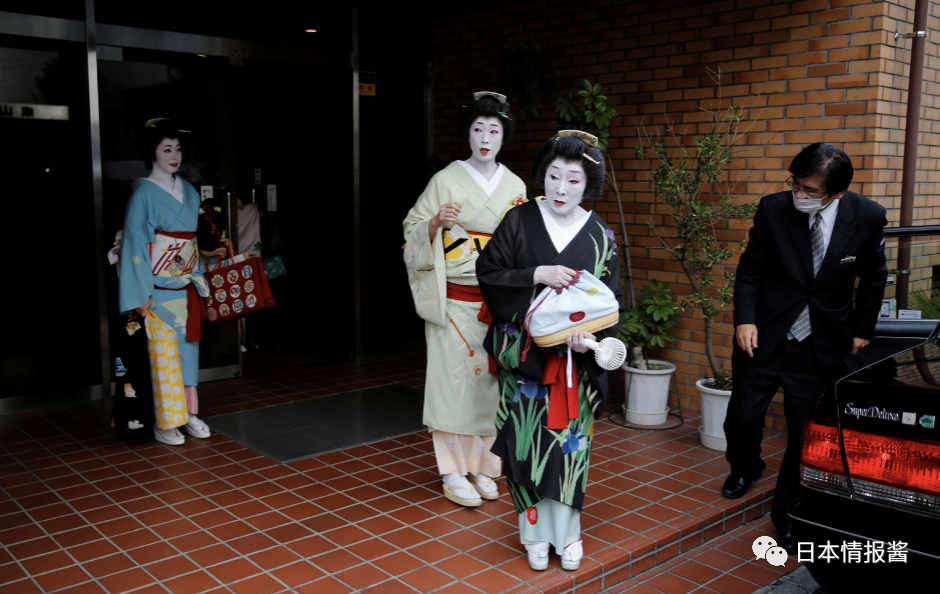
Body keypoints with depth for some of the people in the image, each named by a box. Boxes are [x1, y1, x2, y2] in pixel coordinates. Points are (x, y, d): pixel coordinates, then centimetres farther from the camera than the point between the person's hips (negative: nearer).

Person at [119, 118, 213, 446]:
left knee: (189, 345, 9)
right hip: (160, 287, -6)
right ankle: (165, 422, 8)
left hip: (189, 285, 6)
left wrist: (200, 278, 12)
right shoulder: (143, 194, -9)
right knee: (164, 352, -1)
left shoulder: (189, 191, 10)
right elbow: (134, 244, -11)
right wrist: (141, 294, -14)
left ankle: (189, 413, 19)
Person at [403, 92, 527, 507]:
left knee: (491, 380, 7)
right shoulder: (446, 180, -3)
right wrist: (437, 221, -20)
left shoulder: (515, 186, 9)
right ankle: (453, 473, 11)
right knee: (454, 378, -1)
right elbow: (414, 231, -1)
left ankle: (481, 466, 22)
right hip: (454, 300, -3)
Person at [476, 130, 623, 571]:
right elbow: (488, 273, -4)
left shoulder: (599, 237, 0)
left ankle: (567, 530, 25)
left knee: (568, 442, 6)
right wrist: (536, 274, -18)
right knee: (527, 440, 2)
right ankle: (535, 531, 21)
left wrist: (592, 334, -18)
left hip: (575, 362, 1)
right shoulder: (519, 221, -3)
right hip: (523, 357, -1)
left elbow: (613, 302, 1)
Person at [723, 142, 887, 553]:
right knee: (742, 418, 7)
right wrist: (745, 319, -10)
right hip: (764, 337, 1)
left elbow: (873, 278, 7)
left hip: (822, 348, 0)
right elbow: (750, 269, 0)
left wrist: (862, 330, 7)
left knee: (806, 435, 3)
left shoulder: (868, 218, -8)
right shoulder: (774, 208, -10)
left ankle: (788, 512, 24)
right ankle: (745, 468, 41)